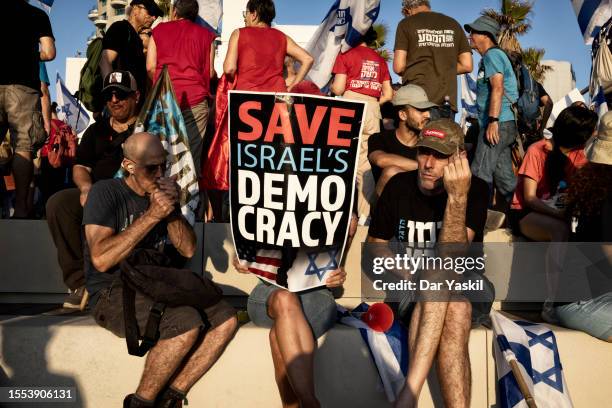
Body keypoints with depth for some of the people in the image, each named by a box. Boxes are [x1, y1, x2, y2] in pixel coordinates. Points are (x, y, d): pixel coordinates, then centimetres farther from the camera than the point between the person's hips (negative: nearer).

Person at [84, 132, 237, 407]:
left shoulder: (162, 193, 12)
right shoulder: (106, 193, -6)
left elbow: (188, 249, 6)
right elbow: (101, 260, -20)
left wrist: (172, 209, -11)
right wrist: (153, 214, -21)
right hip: (112, 294, -6)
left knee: (226, 320, -12)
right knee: (187, 323, -30)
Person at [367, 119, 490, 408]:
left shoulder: (475, 190, -8)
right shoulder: (398, 186, -1)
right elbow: (375, 245, 7)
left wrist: (458, 197, -32)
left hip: (467, 290, 0)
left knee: (456, 306, -36)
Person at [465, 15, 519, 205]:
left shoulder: (492, 55, -7)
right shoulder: (494, 56, 24)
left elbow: (498, 88, -19)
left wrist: (493, 121, -25)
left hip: (498, 124, -10)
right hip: (505, 125, 10)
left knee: (480, 174, -10)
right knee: (504, 174, 10)